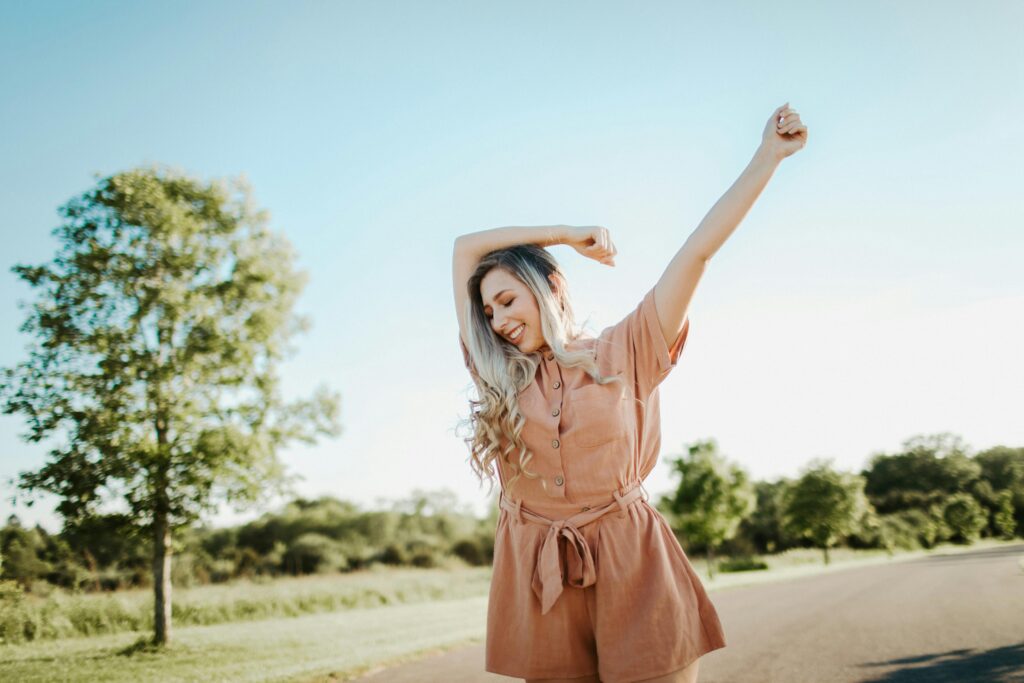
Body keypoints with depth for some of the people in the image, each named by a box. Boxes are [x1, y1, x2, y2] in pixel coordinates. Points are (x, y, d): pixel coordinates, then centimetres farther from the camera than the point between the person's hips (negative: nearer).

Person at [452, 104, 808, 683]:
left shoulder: (624, 353, 5)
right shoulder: (499, 377, 12)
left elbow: (699, 251, 1)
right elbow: (466, 248, 15)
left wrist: (769, 156, -1)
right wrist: (568, 234, 16)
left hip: (633, 569, -2)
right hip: (538, 582, 3)